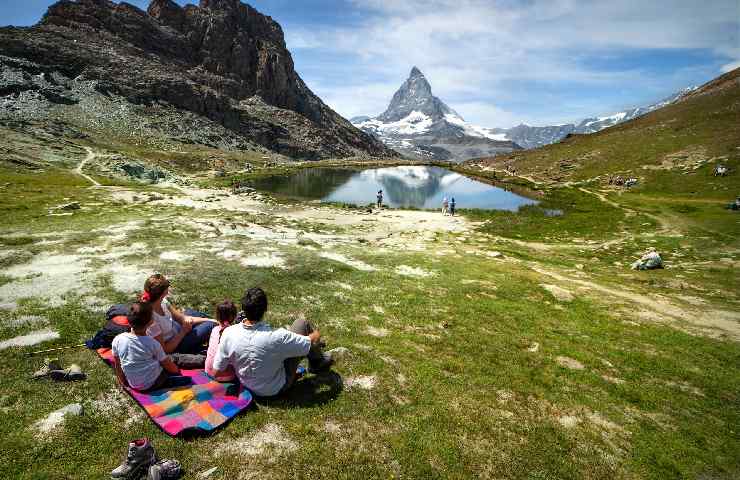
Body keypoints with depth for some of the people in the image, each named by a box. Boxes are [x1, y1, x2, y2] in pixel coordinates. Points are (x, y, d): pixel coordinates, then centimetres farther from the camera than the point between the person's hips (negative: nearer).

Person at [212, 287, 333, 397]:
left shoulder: (228, 333, -25)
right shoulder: (276, 337, -35)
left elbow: (217, 371, -12)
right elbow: (313, 340, -20)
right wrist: (316, 334, 3)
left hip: (248, 385, 4)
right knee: (302, 324, -1)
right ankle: (318, 362, 24)